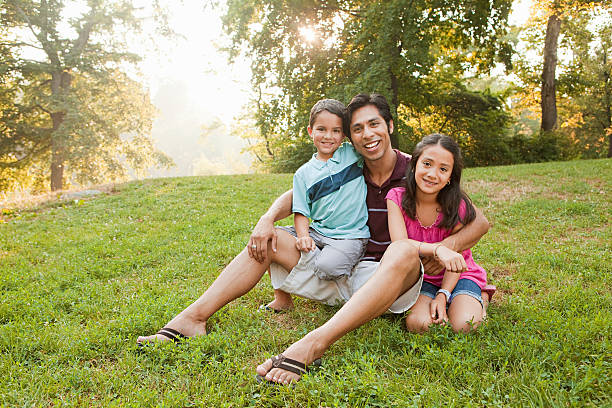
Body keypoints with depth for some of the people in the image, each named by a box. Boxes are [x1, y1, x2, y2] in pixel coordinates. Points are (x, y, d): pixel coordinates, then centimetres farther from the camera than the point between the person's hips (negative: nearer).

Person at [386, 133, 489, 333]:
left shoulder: (458, 206, -16)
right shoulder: (397, 197, -14)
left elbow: (456, 256, -9)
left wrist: (443, 295, -19)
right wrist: (438, 249, -42)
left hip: (458, 275, -1)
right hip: (421, 277, 1)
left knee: (463, 325, -24)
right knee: (416, 323, -25)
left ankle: (481, 297, 10)